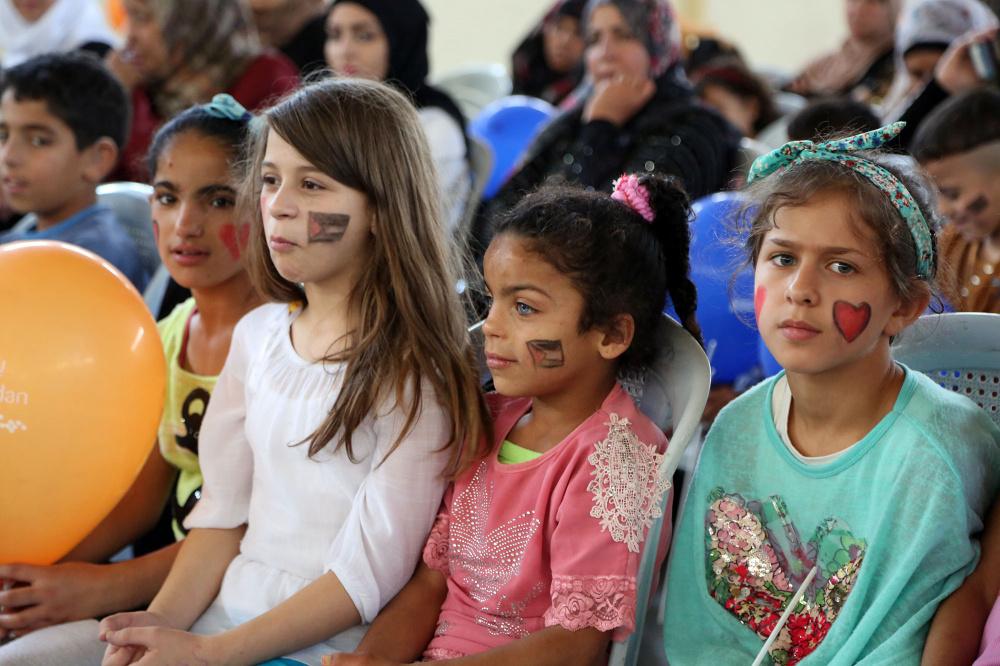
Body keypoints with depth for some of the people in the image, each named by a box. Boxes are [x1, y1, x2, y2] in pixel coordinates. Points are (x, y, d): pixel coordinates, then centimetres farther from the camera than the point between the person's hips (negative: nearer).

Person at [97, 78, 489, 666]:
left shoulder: (415, 373, -12)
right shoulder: (259, 334, 10)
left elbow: (369, 576, -13)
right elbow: (224, 507, 12)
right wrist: (164, 618, -5)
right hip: (220, 612, 7)